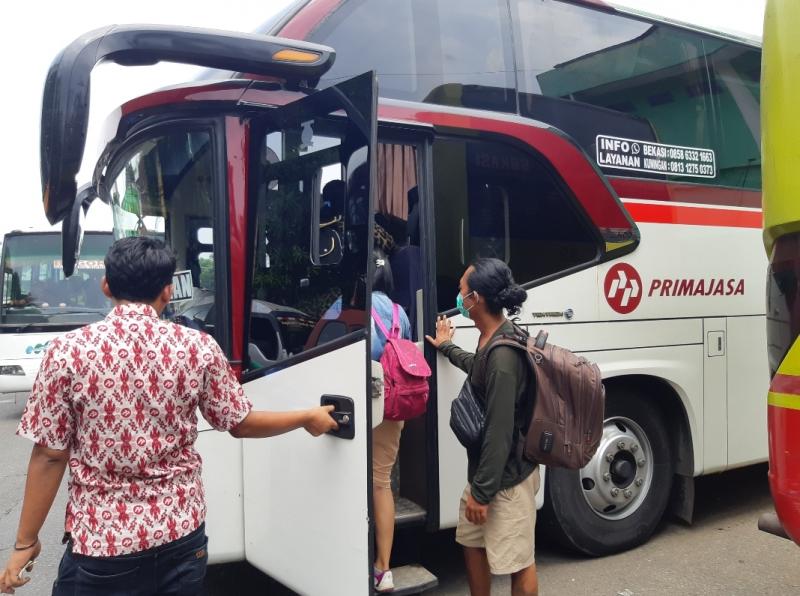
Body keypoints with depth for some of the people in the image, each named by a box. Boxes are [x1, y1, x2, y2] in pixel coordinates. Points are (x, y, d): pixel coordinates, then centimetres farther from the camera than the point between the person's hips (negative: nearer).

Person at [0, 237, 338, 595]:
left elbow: (50, 456, -8)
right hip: (180, 530, 2)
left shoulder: (67, 351, -11)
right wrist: (307, 418, 18)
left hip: (100, 538, -1)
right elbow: (240, 424, 2)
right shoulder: (198, 347, -7)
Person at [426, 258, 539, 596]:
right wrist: (447, 348, 40)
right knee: (471, 541, 23)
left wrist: (482, 491, -19)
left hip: (506, 477, -10)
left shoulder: (503, 355, -29)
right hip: (486, 470, 10)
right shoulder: (492, 340, 3)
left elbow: (500, 432, -26)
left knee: (518, 562, 7)